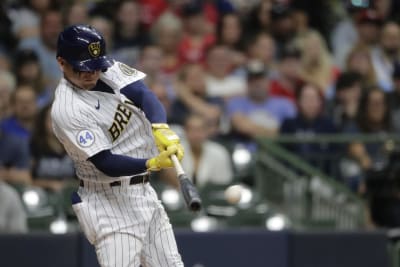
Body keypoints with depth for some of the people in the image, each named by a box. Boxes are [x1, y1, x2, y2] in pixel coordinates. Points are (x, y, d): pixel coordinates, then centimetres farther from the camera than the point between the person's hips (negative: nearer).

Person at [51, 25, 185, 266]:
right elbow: (105, 163, -25)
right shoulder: (67, 111, -21)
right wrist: (152, 164, -39)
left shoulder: (108, 70, 0)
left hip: (143, 191, 8)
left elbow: (142, 93, -13)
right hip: (110, 201, -8)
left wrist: (161, 128, -33)